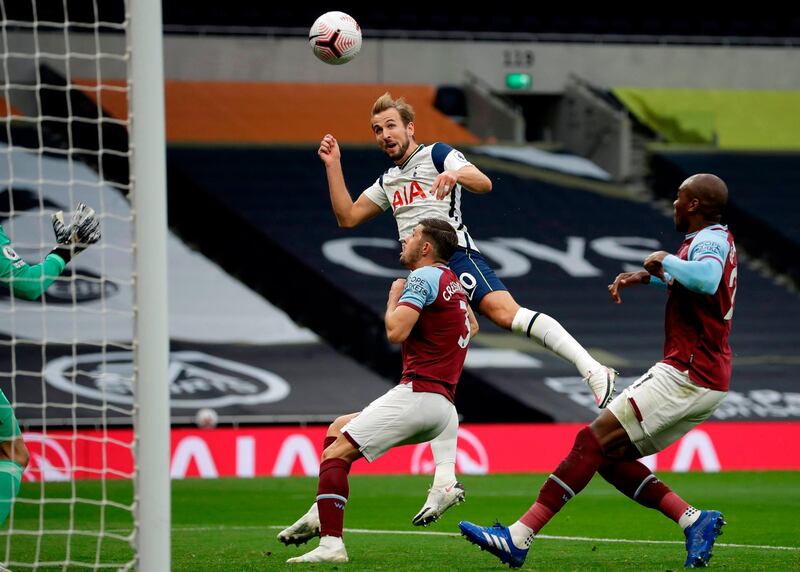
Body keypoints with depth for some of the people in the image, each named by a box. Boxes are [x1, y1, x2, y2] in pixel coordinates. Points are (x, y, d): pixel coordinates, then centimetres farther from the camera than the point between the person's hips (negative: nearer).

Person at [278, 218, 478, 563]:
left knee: (335, 454, -13)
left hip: (417, 392, -10)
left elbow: (395, 331, -19)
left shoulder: (423, 278, -8)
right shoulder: (452, 281, 20)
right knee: (338, 428, 23)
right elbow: (472, 327, 40)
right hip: (443, 403, 10)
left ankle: (331, 544, -24)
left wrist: (393, 299, -1)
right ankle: (320, 514, 14)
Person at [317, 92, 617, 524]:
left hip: (455, 256, -7)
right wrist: (333, 166, 21)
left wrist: (456, 174, -31)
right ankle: (445, 481, 0)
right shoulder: (388, 182, 27)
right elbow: (347, 217, 28)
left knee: (505, 312, -35)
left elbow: (484, 184, -9)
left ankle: (591, 370, -41)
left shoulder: (436, 155, 6)